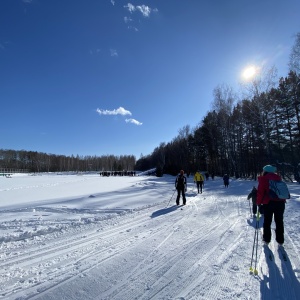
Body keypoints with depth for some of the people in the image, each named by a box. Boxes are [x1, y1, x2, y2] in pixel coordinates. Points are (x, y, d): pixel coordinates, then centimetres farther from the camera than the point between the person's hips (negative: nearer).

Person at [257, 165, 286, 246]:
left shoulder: (263, 179, -4)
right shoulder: (278, 178, 11)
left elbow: (260, 192, -8)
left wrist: (258, 202, 1)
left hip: (269, 203, -4)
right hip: (280, 202, 4)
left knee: (267, 221, 10)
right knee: (279, 221, 16)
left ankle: (266, 239, 17)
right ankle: (280, 240, 23)